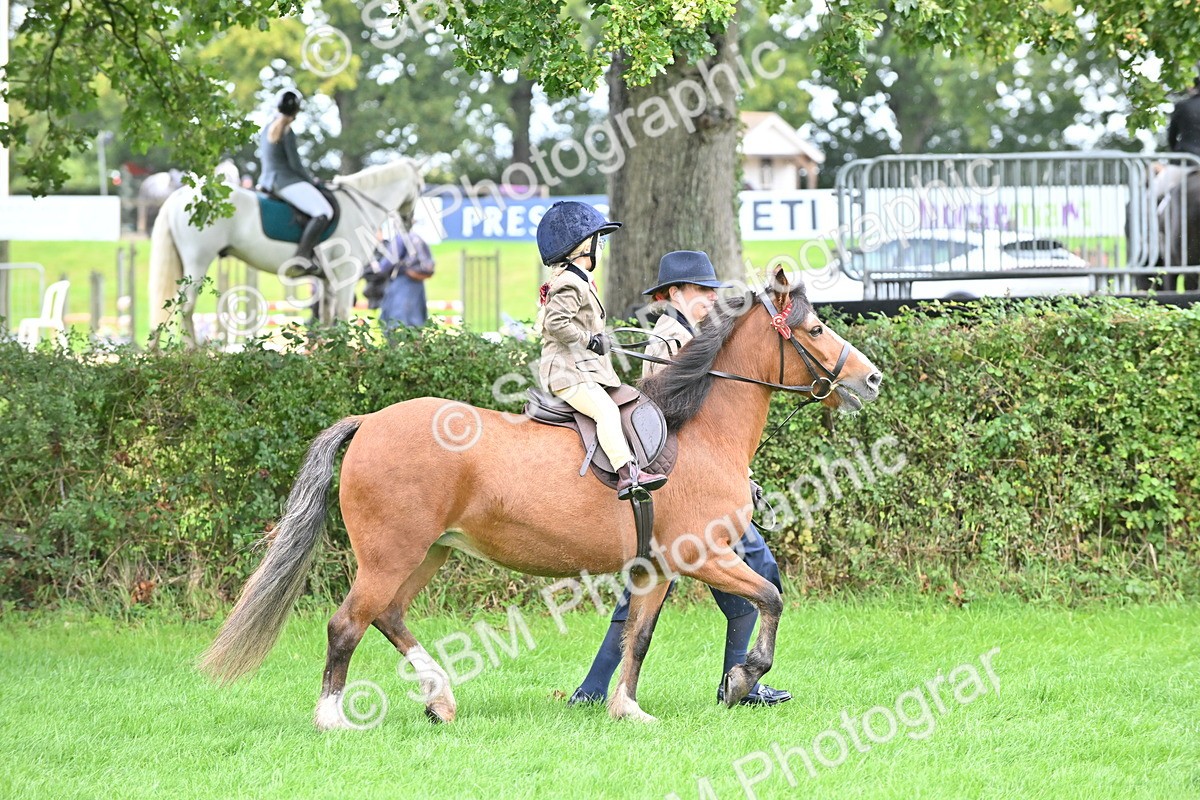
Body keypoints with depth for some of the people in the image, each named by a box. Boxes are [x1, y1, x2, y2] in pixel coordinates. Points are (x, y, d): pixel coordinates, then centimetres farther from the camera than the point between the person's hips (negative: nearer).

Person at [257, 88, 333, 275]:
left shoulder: (267, 129, 15)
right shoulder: (287, 131, -12)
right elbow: (295, 164, -15)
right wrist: (311, 181, 0)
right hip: (287, 181, -10)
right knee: (323, 212, -20)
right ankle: (302, 254, -32)